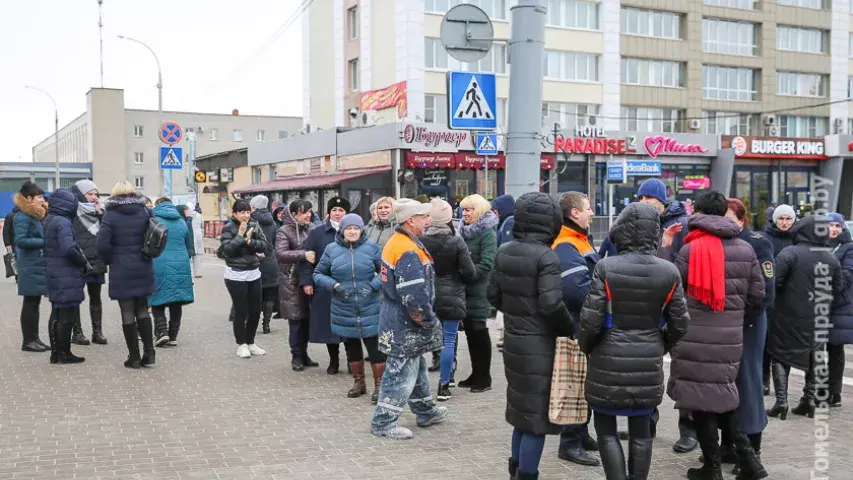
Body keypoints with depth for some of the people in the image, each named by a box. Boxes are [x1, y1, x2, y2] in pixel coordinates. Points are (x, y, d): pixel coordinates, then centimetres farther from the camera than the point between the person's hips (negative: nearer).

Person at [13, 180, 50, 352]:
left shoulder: (35, 216, 15)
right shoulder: (22, 217, -12)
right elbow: (20, 240, -21)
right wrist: (44, 242, -19)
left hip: (39, 266, 9)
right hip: (30, 267, -9)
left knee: (35, 303, 12)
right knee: (30, 303, -3)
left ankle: (34, 338, 17)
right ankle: (28, 341, 4)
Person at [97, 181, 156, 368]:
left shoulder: (110, 216, -6)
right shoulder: (145, 212, 2)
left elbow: (103, 244, -13)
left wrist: (109, 261, 3)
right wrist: (146, 255, 11)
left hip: (121, 270, -3)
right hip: (143, 269, 3)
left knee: (128, 314, 4)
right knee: (142, 310, 15)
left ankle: (134, 357, 8)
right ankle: (149, 351, 7)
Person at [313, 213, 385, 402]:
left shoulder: (371, 247, -2)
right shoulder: (332, 249, 2)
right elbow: (318, 274, 7)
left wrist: (374, 285, -13)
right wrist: (333, 284, -10)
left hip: (370, 309, -2)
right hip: (344, 310, 2)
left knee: (375, 346, -3)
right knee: (351, 346, 15)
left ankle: (379, 384, 10)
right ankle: (358, 382, 32)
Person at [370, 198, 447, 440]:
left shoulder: (396, 242, 9)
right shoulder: (408, 252, -24)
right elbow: (414, 297, -28)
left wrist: (427, 320, 20)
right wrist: (431, 322, -14)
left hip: (397, 319, 11)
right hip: (405, 325, -11)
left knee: (416, 367, 22)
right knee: (401, 373, -1)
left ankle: (426, 411, 36)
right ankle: (383, 422, 9)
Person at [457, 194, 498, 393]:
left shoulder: (487, 232, -10)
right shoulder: (465, 230, 13)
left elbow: (486, 264, -18)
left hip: (479, 290, -7)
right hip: (465, 289, 7)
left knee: (479, 331, -1)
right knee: (470, 330, 11)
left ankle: (484, 377, 8)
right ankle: (476, 374, 22)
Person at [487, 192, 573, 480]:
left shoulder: (504, 252, 5)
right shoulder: (546, 256, -17)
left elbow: (493, 296, 10)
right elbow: (552, 304, -24)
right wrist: (570, 330, -10)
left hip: (513, 340, 8)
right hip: (540, 345, -8)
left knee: (522, 409, 20)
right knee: (538, 413, 2)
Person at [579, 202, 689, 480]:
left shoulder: (606, 268, -15)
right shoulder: (669, 272, -4)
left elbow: (590, 321, -14)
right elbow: (679, 324, 1)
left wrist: (586, 347, 6)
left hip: (609, 361, -3)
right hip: (649, 363, 3)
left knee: (606, 428, 9)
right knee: (641, 431, 14)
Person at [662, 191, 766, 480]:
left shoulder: (690, 250, -10)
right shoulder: (746, 250, 5)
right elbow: (757, 296, 8)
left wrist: (664, 248, 7)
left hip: (695, 338, -5)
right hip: (730, 337, 5)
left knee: (702, 400, 5)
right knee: (722, 396, 19)